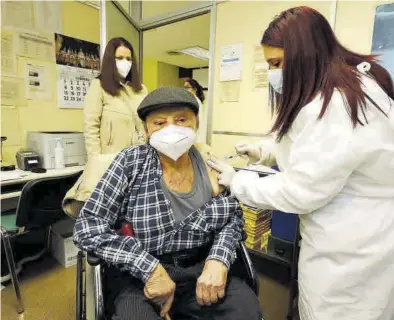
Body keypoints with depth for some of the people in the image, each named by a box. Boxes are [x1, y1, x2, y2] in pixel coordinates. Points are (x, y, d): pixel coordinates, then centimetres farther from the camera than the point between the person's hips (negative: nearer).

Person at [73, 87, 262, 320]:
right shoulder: (132, 162, -11)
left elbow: (234, 216, 5)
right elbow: (89, 226, -13)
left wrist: (218, 260, -13)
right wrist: (149, 268, -21)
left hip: (202, 268, 3)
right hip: (139, 276, -2)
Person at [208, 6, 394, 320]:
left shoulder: (334, 106, -29)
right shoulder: (357, 81, 5)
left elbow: (299, 192, -24)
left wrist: (236, 182, -11)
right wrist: (266, 150, 13)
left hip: (351, 254, -9)